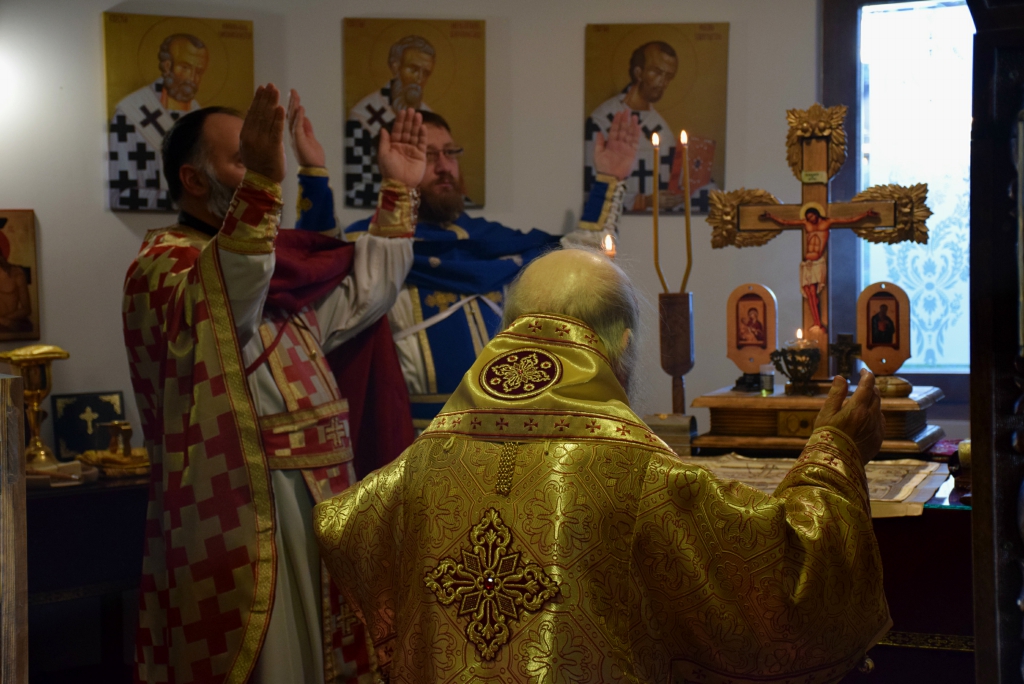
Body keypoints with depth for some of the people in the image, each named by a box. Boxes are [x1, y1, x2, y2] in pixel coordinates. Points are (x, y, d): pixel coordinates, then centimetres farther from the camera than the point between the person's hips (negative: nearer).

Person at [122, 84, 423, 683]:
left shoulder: (277, 271, 18)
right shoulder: (160, 265, -10)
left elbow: (361, 292, 31)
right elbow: (219, 303, -33)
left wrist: (398, 192, 29)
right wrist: (262, 186, -45)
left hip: (315, 512, 9)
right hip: (235, 524, -9)